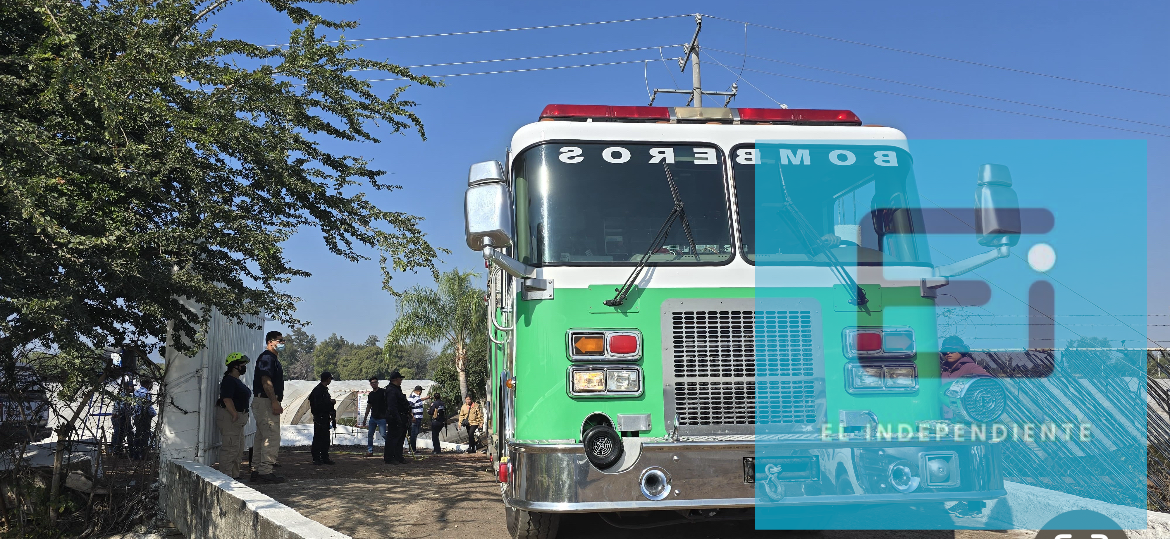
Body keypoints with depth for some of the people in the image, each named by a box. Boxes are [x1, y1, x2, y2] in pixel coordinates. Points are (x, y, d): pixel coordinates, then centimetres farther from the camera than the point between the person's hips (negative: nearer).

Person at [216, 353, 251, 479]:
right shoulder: (229, 380, -14)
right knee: (231, 448, -10)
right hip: (229, 417, -11)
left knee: (239, 448, 15)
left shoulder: (237, 381, 18)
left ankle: (234, 475, 22)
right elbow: (227, 399, -24)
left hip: (238, 418, 11)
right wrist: (235, 415, -24)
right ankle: (226, 477, -6)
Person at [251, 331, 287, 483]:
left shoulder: (272, 358, 21)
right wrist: (274, 402, -24)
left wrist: (276, 401, 21)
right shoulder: (267, 357, -12)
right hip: (265, 402, -11)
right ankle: (265, 472, -11)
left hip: (262, 403, 11)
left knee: (262, 438, 13)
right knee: (272, 437, -11)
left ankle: (257, 470, 17)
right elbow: (266, 381, -20)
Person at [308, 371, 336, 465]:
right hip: (319, 418, -10)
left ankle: (325, 458, 14)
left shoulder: (325, 389, 18)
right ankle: (316, 459, -2)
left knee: (326, 439, 10)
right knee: (318, 438, -5)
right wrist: (330, 402, -15)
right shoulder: (318, 390, -13)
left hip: (325, 418, 10)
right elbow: (318, 405, -21)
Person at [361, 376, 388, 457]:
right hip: (372, 418, 6)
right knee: (370, 435, 6)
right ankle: (370, 451, 13)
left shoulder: (383, 392, -5)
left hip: (381, 418, -6)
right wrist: (365, 418, 21)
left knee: (384, 435, -10)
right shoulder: (370, 395, 13)